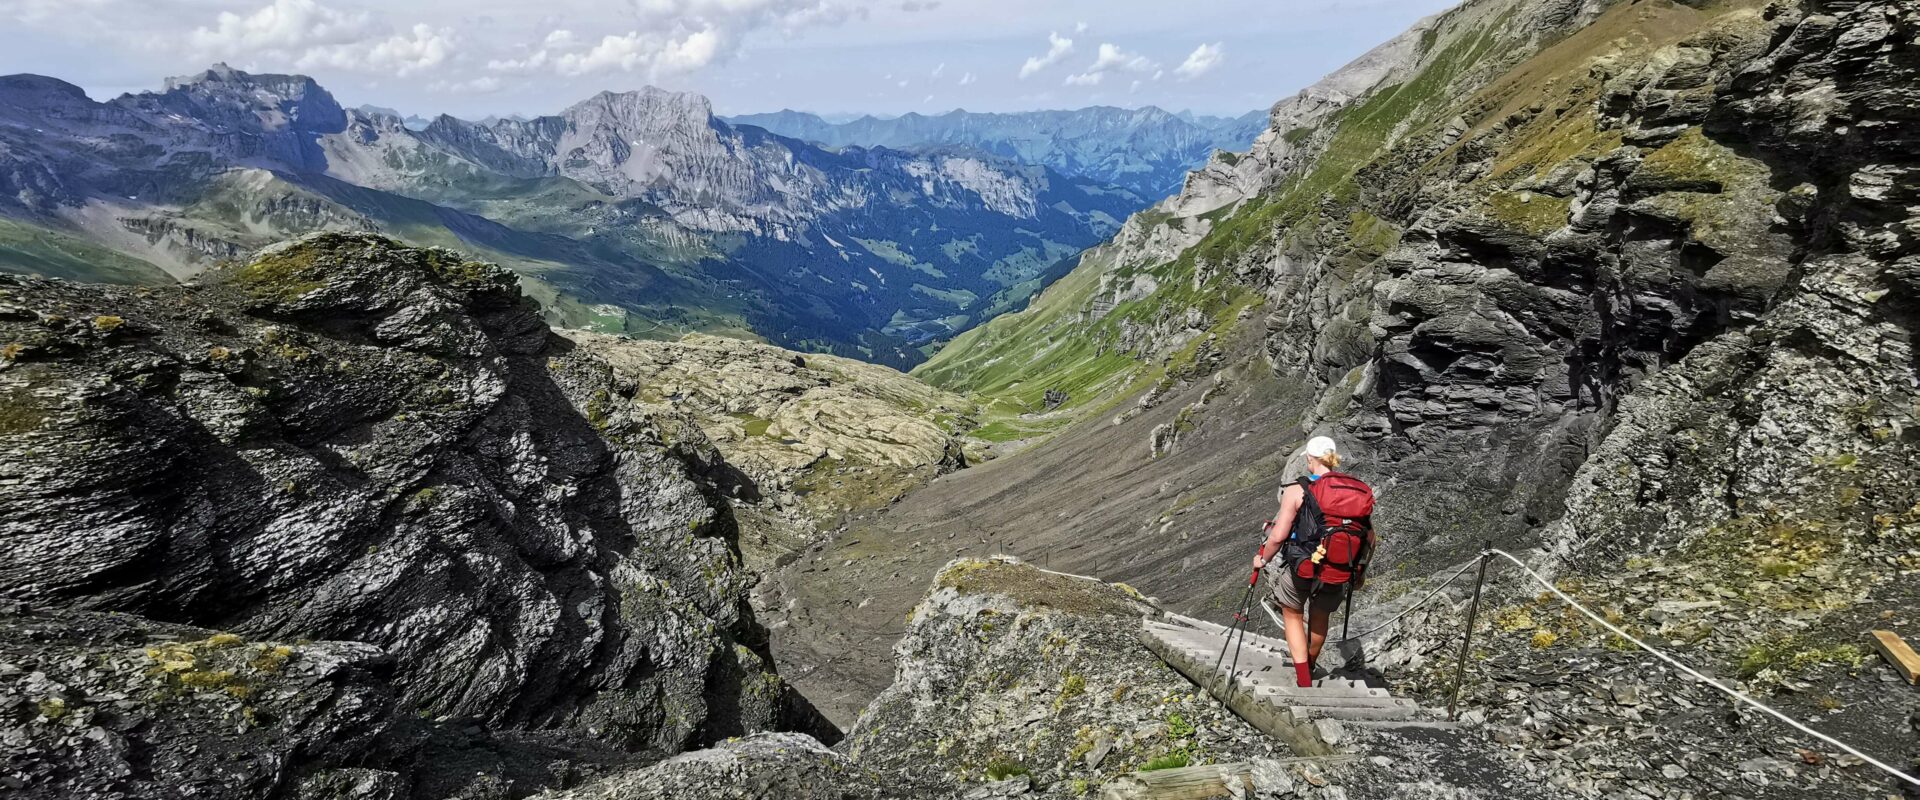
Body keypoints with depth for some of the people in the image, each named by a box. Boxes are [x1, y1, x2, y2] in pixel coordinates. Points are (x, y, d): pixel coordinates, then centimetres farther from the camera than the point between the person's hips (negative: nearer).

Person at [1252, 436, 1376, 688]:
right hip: (1340, 576, 4)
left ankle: (1303, 680, 12)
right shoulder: (1361, 491, 0)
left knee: (1293, 616, 22)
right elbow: (1369, 539, 7)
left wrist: (1262, 559, 3)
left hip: (1301, 570, -4)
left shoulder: (1298, 490, -14)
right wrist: (1359, 571, 23)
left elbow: (1278, 536, -16)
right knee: (1320, 618, 30)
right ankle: (1310, 668, 53)